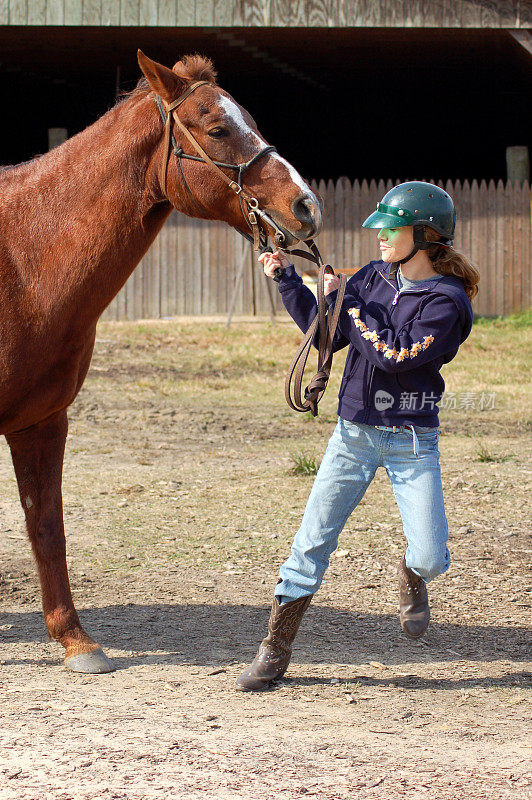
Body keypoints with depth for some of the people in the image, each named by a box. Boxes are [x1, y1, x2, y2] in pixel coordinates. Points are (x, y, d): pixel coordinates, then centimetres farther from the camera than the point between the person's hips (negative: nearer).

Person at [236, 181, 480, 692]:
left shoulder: (447, 302, -13)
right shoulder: (375, 277, 6)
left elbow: (394, 354, -22)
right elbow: (327, 335, 9)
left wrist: (345, 303, -16)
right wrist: (286, 280, 3)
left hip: (412, 442, -4)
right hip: (354, 433, 4)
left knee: (430, 558, -11)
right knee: (311, 544, 1)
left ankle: (411, 579, 27)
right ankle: (275, 650, 9)